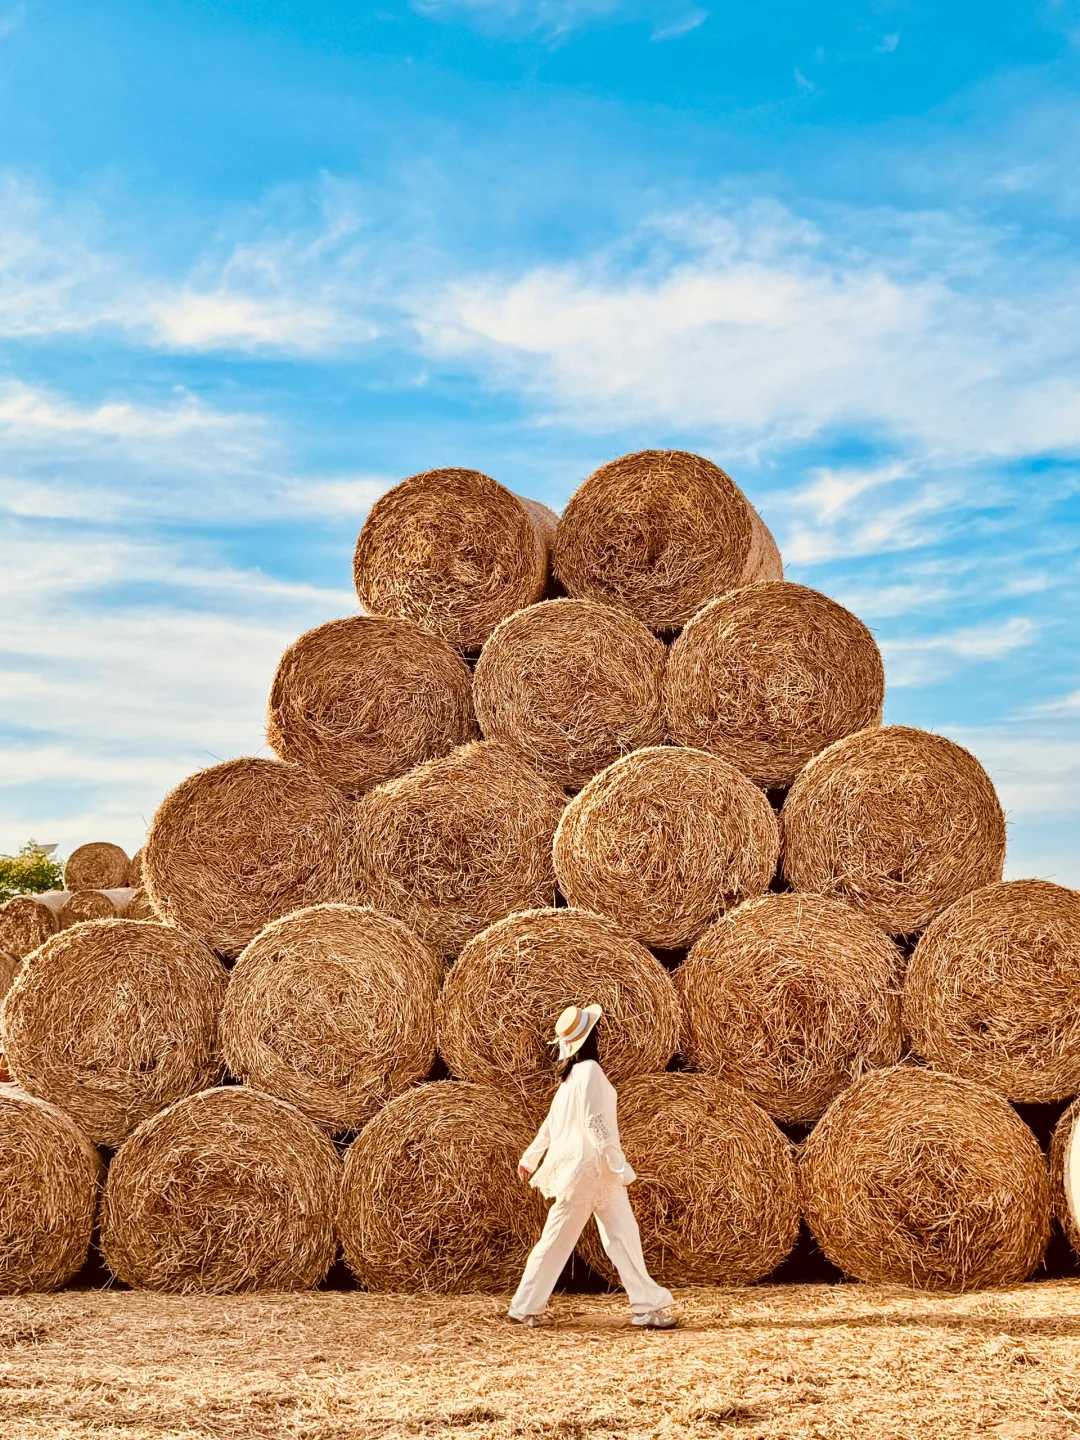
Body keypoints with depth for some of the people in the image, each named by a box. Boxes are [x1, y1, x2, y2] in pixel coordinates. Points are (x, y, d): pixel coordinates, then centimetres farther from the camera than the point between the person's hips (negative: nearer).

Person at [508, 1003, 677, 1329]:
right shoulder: (588, 1071, -14)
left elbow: (553, 1120, 20)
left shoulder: (575, 1074, 13)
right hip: (588, 1167, -9)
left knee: (623, 1234, 7)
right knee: (557, 1239, 0)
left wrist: (530, 1157, 27)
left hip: (598, 1170, 9)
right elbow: (595, 1122, -21)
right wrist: (621, 1166, -20)